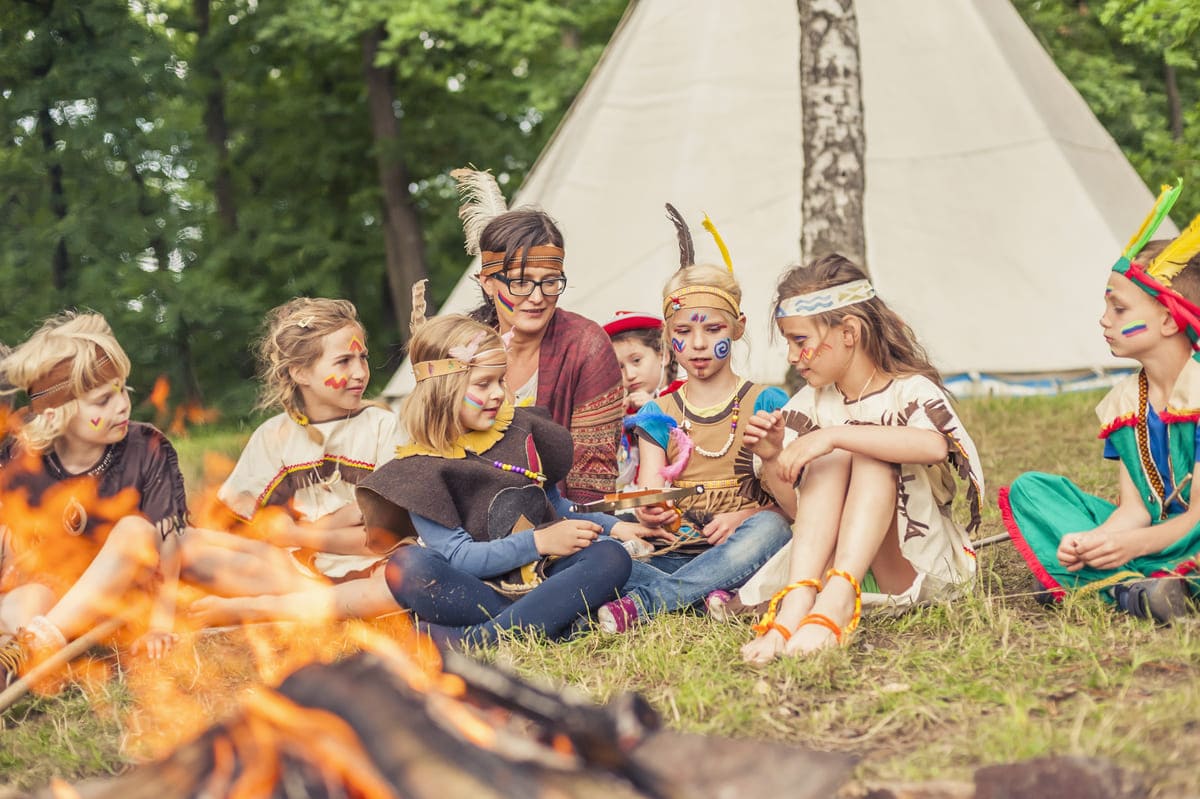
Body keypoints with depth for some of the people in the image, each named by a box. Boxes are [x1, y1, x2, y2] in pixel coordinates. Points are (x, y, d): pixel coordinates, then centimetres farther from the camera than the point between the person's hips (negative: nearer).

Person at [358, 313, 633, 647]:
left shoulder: (519, 428, 13)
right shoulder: (421, 468, -1)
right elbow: (455, 556, -10)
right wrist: (539, 542, -17)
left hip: (544, 576, 4)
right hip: (477, 592, -4)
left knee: (611, 555, -26)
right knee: (405, 565, -31)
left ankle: (471, 640, -36)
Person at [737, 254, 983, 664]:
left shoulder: (910, 390, -6)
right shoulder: (809, 406, 9)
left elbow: (935, 445, -32)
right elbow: (798, 509, 7)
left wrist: (835, 435, -35)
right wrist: (771, 460, -11)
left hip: (918, 566, -3)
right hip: (830, 564, 3)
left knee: (871, 457, -26)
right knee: (829, 461, -21)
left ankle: (835, 601, -47)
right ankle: (798, 600, -42)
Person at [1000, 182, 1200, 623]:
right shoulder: (1124, 401, 7)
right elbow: (1133, 510, 0)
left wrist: (1134, 544, -35)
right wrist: (1093, 541, -22)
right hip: (1151, 533, 8)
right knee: (1029, 488, -5)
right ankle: (1131, 588, -26)